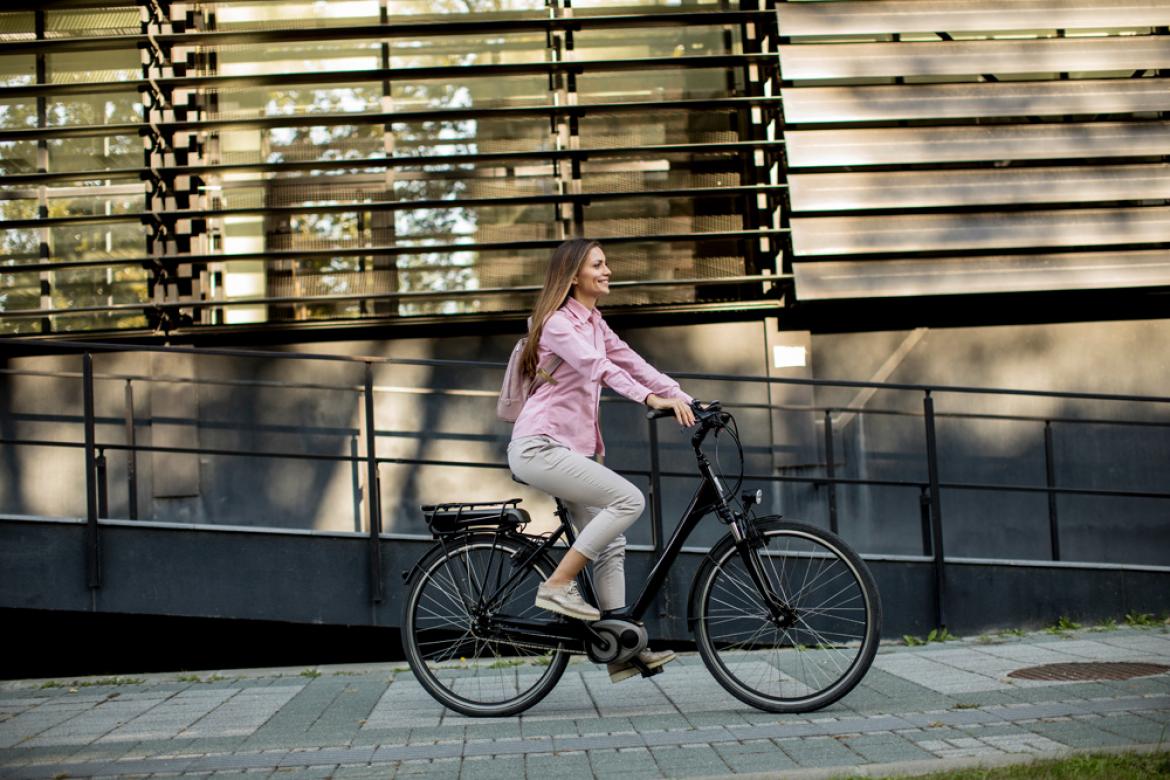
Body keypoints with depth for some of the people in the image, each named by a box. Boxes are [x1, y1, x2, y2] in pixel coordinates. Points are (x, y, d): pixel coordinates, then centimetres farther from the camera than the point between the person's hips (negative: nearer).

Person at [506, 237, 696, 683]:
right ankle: (558, 587, -12)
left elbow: (631, 363, 9)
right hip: (539, 446, -9)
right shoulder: (558, 322, -11)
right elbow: (599, 368, -25)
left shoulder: (595, 324, 18)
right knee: (629, 499, -20)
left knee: (610, 543, 5)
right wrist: (653, 399, -35)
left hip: (568, 446, 9)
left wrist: (686, 401, -3)